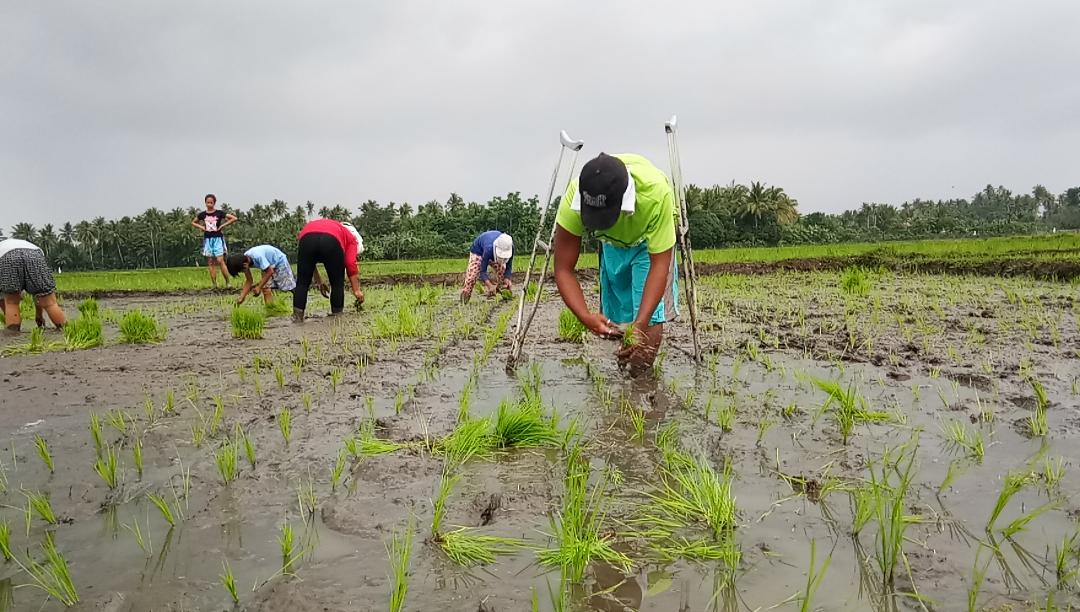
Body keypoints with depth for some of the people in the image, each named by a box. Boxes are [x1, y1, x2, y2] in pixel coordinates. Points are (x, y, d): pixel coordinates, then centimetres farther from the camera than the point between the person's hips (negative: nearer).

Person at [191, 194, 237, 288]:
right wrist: (201, 227, 5)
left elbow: (234, 218, -7)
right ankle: (214, 284, 6)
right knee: (210, 262, 3)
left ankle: (228, 282, -7)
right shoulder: (202, 214, 7)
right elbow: (193, 222, 24)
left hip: (217, 239, -4)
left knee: (220, 260, -12)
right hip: (207, 239, 4)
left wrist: (223, 225, -9)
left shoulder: (219, 213, -3)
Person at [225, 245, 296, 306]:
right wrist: (241, 297, -13)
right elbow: (249, 281, -5)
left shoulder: (258, 256, -39)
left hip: (280, 262, -7)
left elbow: (270, 271, -31)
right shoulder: (244, 259, -13)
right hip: (270, 266, 7)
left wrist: (259, 287, -27)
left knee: (290, 286, -3)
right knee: (266, 289, -6)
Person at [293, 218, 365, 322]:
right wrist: (356, 291, 18)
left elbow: (308, 262, 38)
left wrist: (318, 281, 41)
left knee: (302, 282, 15)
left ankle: (297, 317, 11)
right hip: (331, 240, -2)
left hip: (307, 237, 3)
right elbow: (351, 264, 17)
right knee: (337, 283, 17)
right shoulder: (350, 237, 32)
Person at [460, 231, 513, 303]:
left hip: (493, 255, 5)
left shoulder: (510, 247, -35)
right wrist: (490, 286, -59)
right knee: (471, 276, -18)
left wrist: (507, 279, -43)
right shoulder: (489, 248, -47)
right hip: (478, 250, -5)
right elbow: (482, 271, -44)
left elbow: (508, 267, -24)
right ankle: (463, 301, -12)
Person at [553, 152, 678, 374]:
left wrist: (641, 324, -49)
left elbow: (660, 264, -39)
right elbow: (564, 269, -31)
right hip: (612, 243, 3)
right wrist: (586, 317, -47)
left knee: (650, 313, -18)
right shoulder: (573, 200, -37)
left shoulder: (656, 193, -43)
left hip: (650, 240, -2)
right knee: (615, 319, 3)